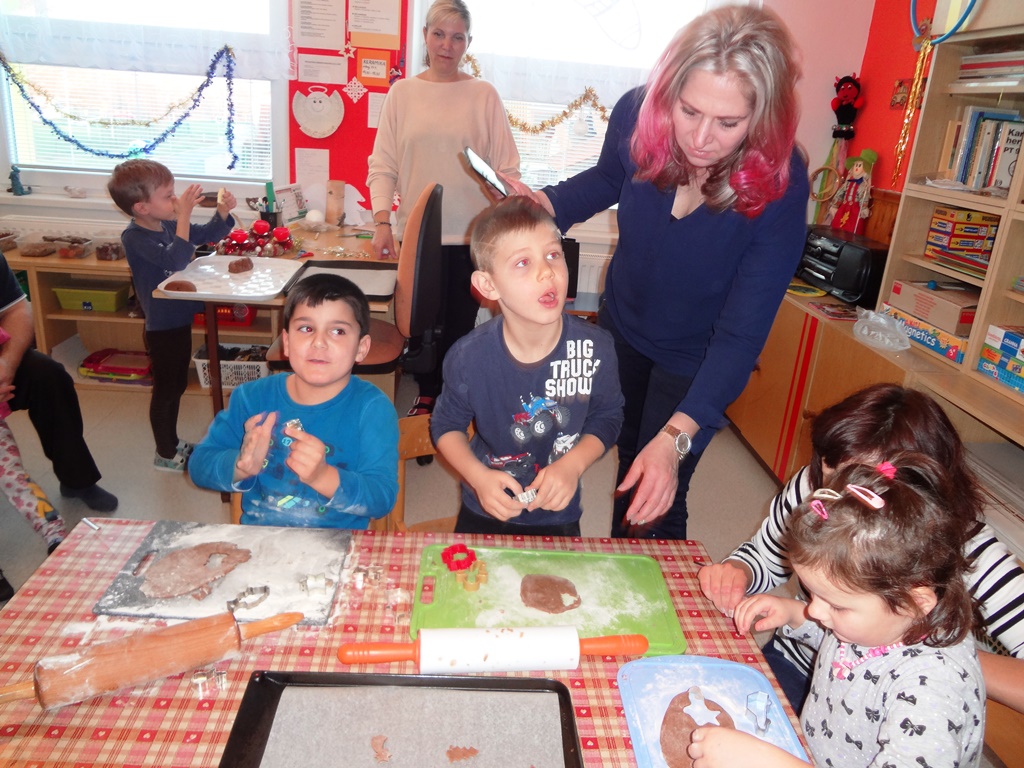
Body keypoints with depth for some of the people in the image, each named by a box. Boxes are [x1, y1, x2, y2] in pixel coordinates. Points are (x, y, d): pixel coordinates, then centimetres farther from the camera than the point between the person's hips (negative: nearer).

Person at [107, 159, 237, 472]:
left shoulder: (168, 223, 1)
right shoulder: (135, 237, -21)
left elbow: (208, 234, 14)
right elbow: (176, 260, -36)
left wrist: (223, 210, -5)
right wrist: (183, 214, -38)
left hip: (181, 321, 8)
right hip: (162, 328, -8)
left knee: (178, 385, 21)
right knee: (164, 389, 7)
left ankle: (172, 442, 38)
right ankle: (165, 454, 23)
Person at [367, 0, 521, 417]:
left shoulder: (484, 95, 1)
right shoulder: (402, 92, 5)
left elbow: (506, 167, 0)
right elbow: (382, 165, 4)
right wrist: (382, 222, -7)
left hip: (471, 235, -1)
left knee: (460, 323, 6)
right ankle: (426, 396, 31)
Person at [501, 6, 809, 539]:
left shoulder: (779, 187, -33)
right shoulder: (636, 115, -24)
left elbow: (741, 334, -33)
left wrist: (676, 437, -45)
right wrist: (548, 205, -19)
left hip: (696, 357, -4)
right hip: (621, 324, 4)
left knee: (657, 502, 5)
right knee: (629, 453, 27)